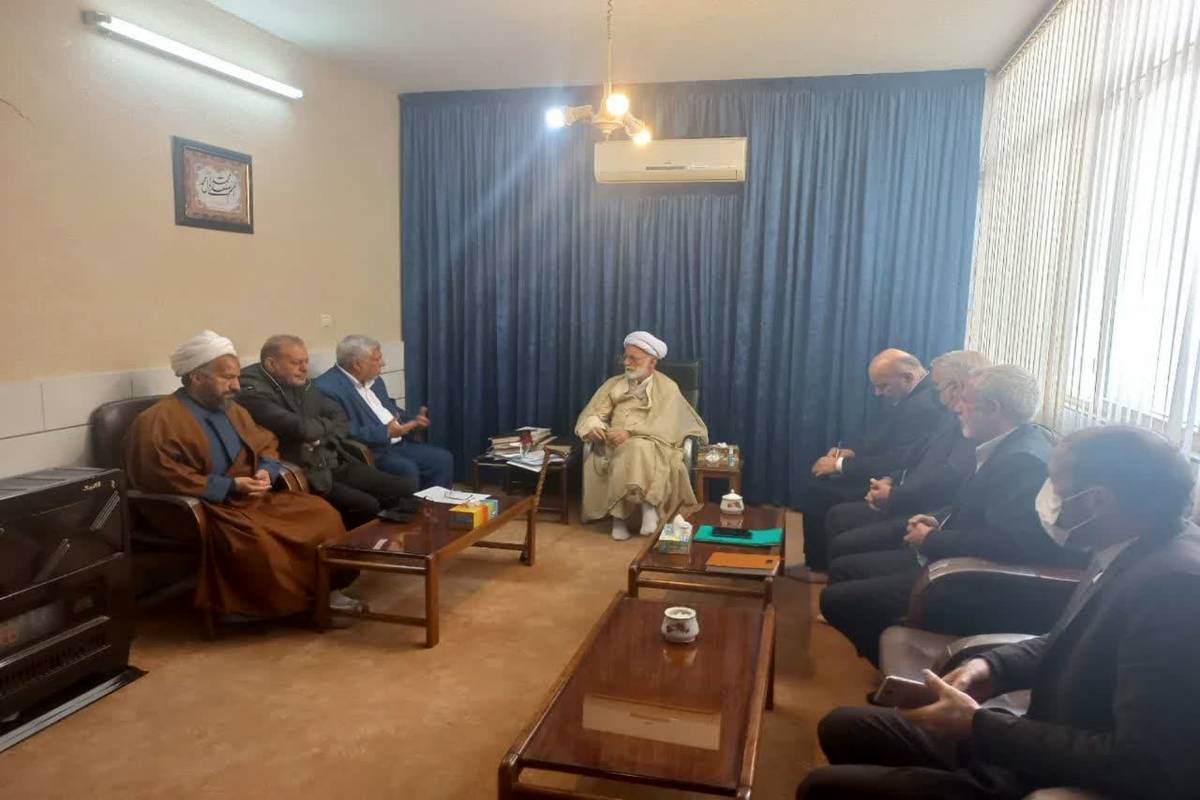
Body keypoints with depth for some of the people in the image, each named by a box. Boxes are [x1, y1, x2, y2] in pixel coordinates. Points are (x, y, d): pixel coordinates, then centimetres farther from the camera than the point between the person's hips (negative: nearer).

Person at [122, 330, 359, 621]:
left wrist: (266, 472, -2)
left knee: (322, 512, -9)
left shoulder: (232, 410, 16)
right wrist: (230, 486, -21)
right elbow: (163, 478, -21)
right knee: (256, 541, -37)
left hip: (252, 498, 8)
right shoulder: (158, 421, -11)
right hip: (202, 510, -8)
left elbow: (266, 444, 22)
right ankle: (256, 607, -14)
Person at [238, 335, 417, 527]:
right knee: (366, 506, -29)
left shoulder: (303, 384, 14)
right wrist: (326, 425, -1)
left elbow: (341, 418, 16)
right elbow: (302, 429, -23)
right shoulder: (253, 393, -12)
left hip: (336, 463, 8)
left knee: (407, 488, -4)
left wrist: (325, 439, -6)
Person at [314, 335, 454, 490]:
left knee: (443, 459, -6)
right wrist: (385, 432, -24)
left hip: (398, 443, 8)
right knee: (408, 470, -30)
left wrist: (414, 421, 7)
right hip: (368, 453, -8)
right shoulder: (328, 388, -14)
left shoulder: (374, 380, 15)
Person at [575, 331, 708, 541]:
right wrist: (592, 427, -16)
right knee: (596, 462, -30)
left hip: (653, 446, -3)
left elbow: (664, 427, -11)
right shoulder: (613, 384, 15)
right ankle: (618, 514, -22)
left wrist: (630, 432, -23)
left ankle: (648, 505, -27)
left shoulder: (667, 388, 3)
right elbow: (591, 413, 8)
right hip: (616, 445, 3)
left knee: (637, 450, -37)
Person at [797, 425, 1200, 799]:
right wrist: (993, 665, -1)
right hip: (1036, 747, 9)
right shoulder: (1130, 551, 1)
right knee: (842, 728, 12)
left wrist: (978, 724, -22)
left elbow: (1140, 765, -29)